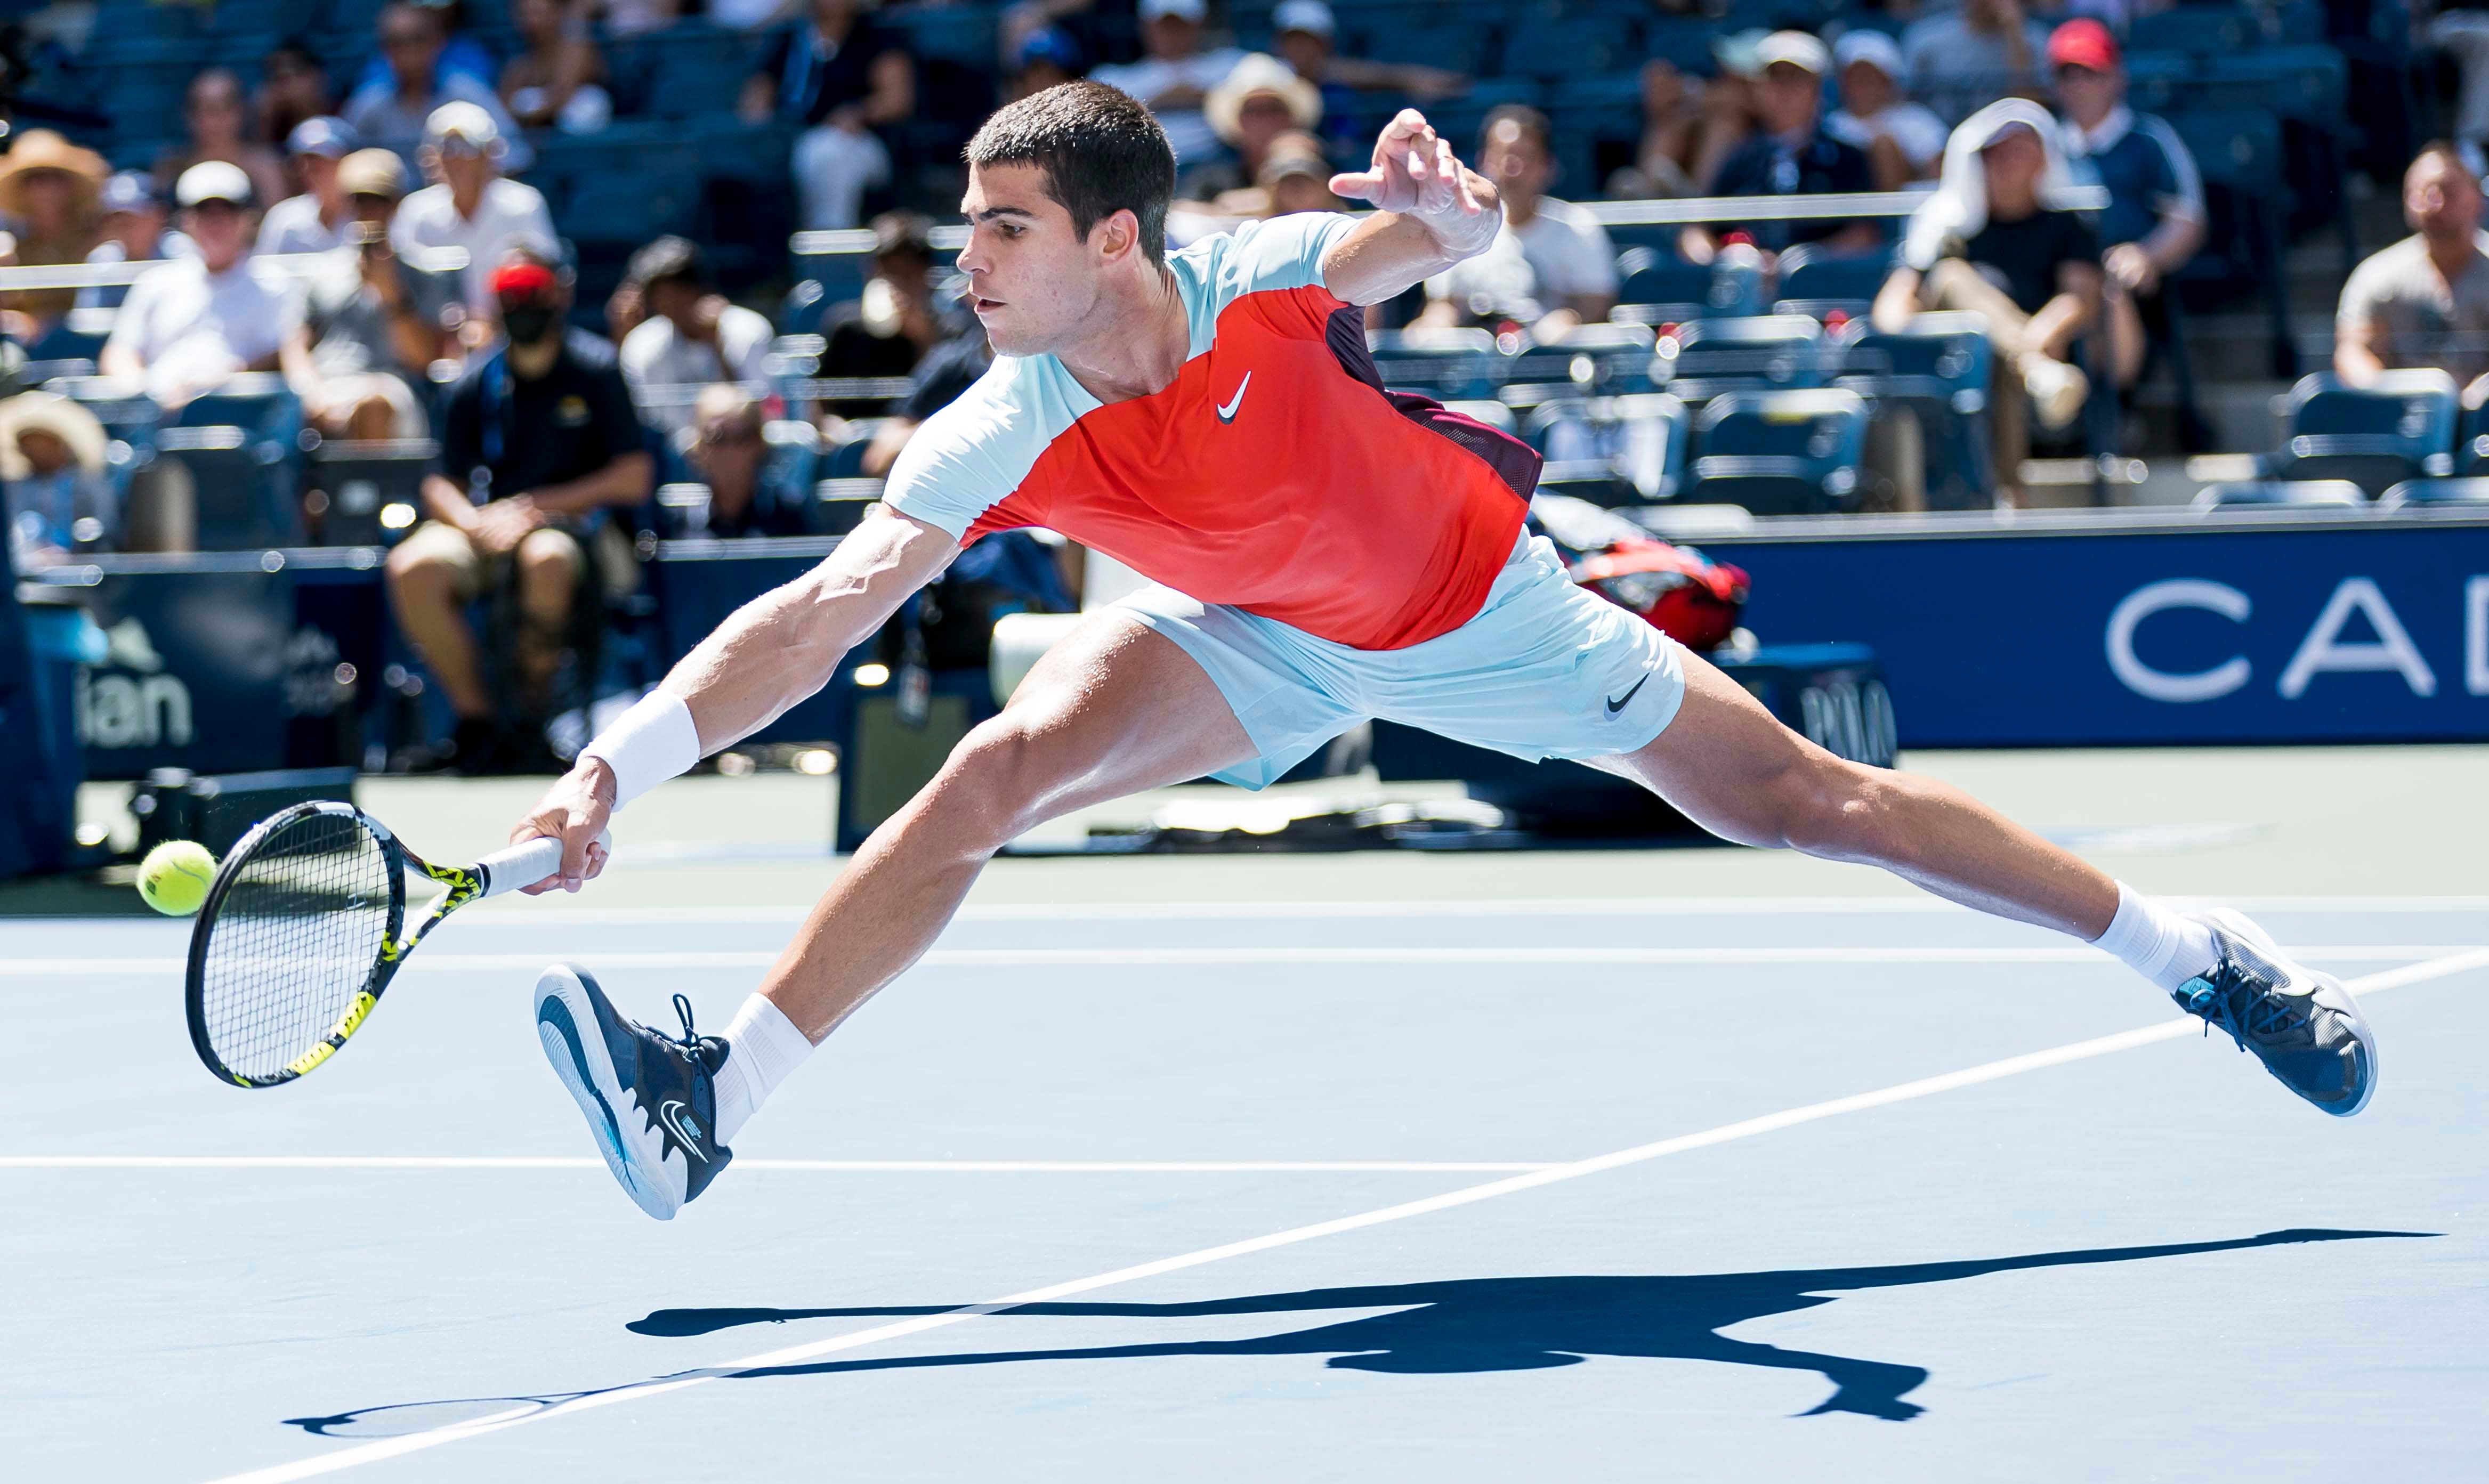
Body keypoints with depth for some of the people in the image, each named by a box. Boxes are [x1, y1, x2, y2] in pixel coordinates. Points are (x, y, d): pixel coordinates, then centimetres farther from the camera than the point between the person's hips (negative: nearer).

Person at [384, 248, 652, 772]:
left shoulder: (595, 370, 4)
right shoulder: (477, 383, 12)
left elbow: (635, 477, -2)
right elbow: (441, 483, 11)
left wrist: (536, 506, -8)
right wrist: (476, 522, -13)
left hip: (570, 518, -3)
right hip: (484, 520, 3)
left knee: (546, 559, -41)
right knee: (412, 567, -29)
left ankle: (533, 709, -20)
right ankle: (477, 721, -17)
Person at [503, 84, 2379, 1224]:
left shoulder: (1262, 285, -33)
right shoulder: (998, 441, -28)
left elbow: (1437, 238, -24)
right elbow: (832, 604, -33)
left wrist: (1438, 206, -50)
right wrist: (626, 761, -44)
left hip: (1474, 606, -1)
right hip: (1256, 637, 2)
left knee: (1810, 800, 3)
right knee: (993, 768, -23)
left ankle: (2199, 956, 18)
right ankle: (714, 1105, -24)